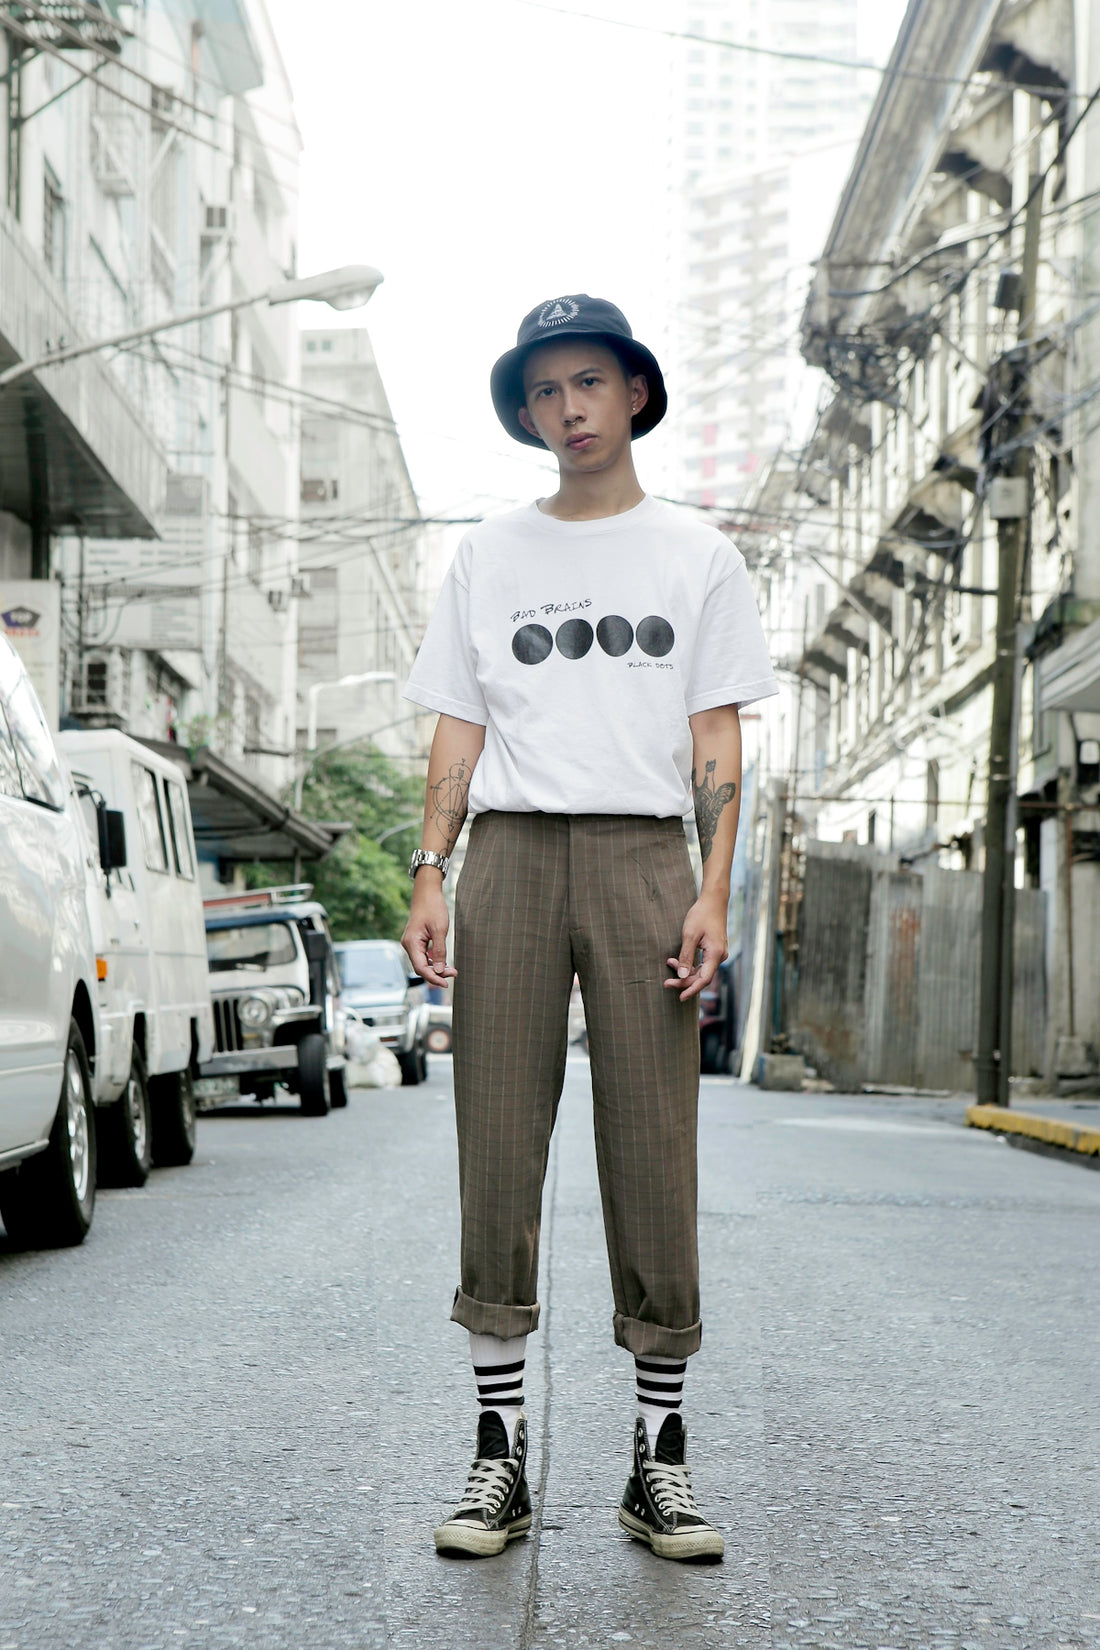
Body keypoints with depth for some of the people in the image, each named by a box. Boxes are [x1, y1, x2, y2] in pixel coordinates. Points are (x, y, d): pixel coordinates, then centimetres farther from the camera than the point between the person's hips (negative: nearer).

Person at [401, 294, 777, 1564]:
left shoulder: (695, 555, 13)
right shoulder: (488, 557, 17)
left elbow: (716, 740, 7)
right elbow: (459, 731, 14)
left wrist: (713, 891, -4)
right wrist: (430, 871, 2)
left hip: (643, 853, -1)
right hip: (512, 850, 1)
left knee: (654, 1154, -4)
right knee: (497, 1152, -2)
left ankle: (659, 1458, 5)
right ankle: (499, 1454, 4)